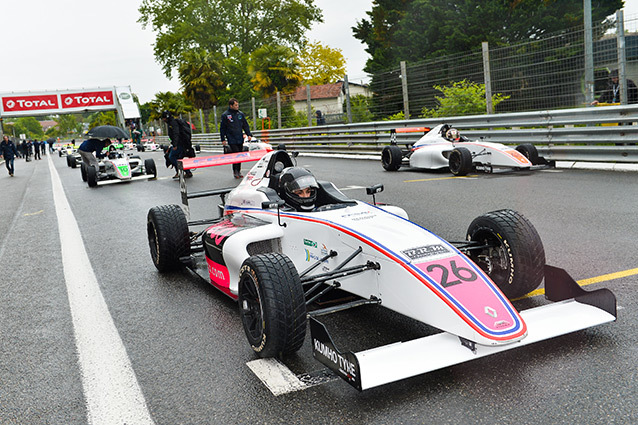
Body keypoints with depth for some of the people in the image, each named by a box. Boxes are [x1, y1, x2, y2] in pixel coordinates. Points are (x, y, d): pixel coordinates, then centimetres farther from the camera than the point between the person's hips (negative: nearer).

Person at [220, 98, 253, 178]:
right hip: (231, 140, -4)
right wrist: (223, 139, -2)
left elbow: (245, 125, 15)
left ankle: (239, 171, 18)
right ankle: (235, 172, -1)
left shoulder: (240, 114, 9)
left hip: (240, 139, 4)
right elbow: (222, 128, 1)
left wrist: (249, 134, 5)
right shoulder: (225, 115, -3)